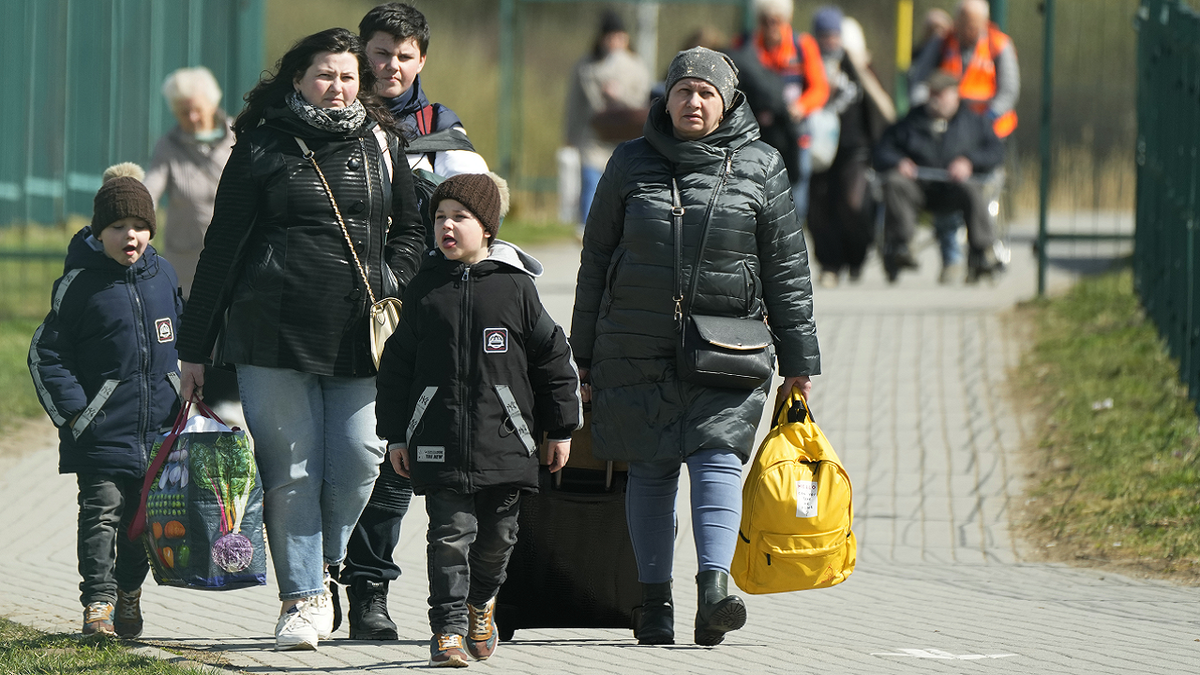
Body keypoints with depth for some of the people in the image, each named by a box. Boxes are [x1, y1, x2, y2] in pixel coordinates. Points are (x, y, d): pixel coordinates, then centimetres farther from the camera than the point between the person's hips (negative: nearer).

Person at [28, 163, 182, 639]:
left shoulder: (162, 274, 6)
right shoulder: (80, 283, -8)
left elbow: (178, 339, 21)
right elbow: (47, 354, -5)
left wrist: (181, 397, 14)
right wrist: (73, 411, -11)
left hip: (157, 428, 5)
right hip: (102, 431, -5)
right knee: (103, 512, -8)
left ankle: (128, 595, 25)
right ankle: (98, 601, -5)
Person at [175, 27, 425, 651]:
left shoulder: (380, 145, 12)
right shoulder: (263, 148, 3)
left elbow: (410, 228, 24)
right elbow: (222, 246, 5)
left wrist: (393, 284, 4)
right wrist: (194, 348, 3)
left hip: (360, 335, 2)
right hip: (275, 330, -2)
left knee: (359, 460, -5)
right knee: (291, 469, -4)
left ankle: (320, 569, 17)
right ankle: (301, 598, 2)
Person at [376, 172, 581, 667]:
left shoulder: (514, 287, 1)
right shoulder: (425, 289, 3)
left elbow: (552, 357, 7)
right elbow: (397, 364, 8)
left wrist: (561, 428, 8)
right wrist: (396, 435, 6)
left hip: (504, 439, 1)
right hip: (440, 441, -1)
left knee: (497, 534, 10)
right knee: (450, 534, -8)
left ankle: (480, 601, 36)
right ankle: (448, 628, -5)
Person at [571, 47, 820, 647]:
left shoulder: (759, 168, 5)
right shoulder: (631, 165, 7)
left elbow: (786, 269, 8)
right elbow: (596, 260, 12)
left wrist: (798, 361, 7)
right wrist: (584, 356, 10)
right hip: (637, 350, 2)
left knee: (717, 457, -15)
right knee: (650, 472, 3)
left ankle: (714, 588, -27)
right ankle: (654, 603, 10)